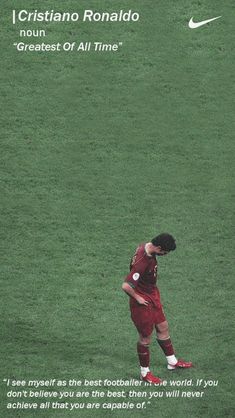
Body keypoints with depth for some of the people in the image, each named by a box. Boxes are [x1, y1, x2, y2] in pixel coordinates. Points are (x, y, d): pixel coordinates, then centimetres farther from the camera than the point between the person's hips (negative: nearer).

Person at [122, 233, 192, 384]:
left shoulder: (147, 247, -7)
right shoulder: (142, 262, -35)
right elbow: (126, 286, -39)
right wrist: (137, 298, -20)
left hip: (153, 296, 9)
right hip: (143, 302, -9)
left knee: (163, 327, 22)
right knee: (146, 338, 7)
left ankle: (172, 361, 40)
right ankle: (145, 373, 25)